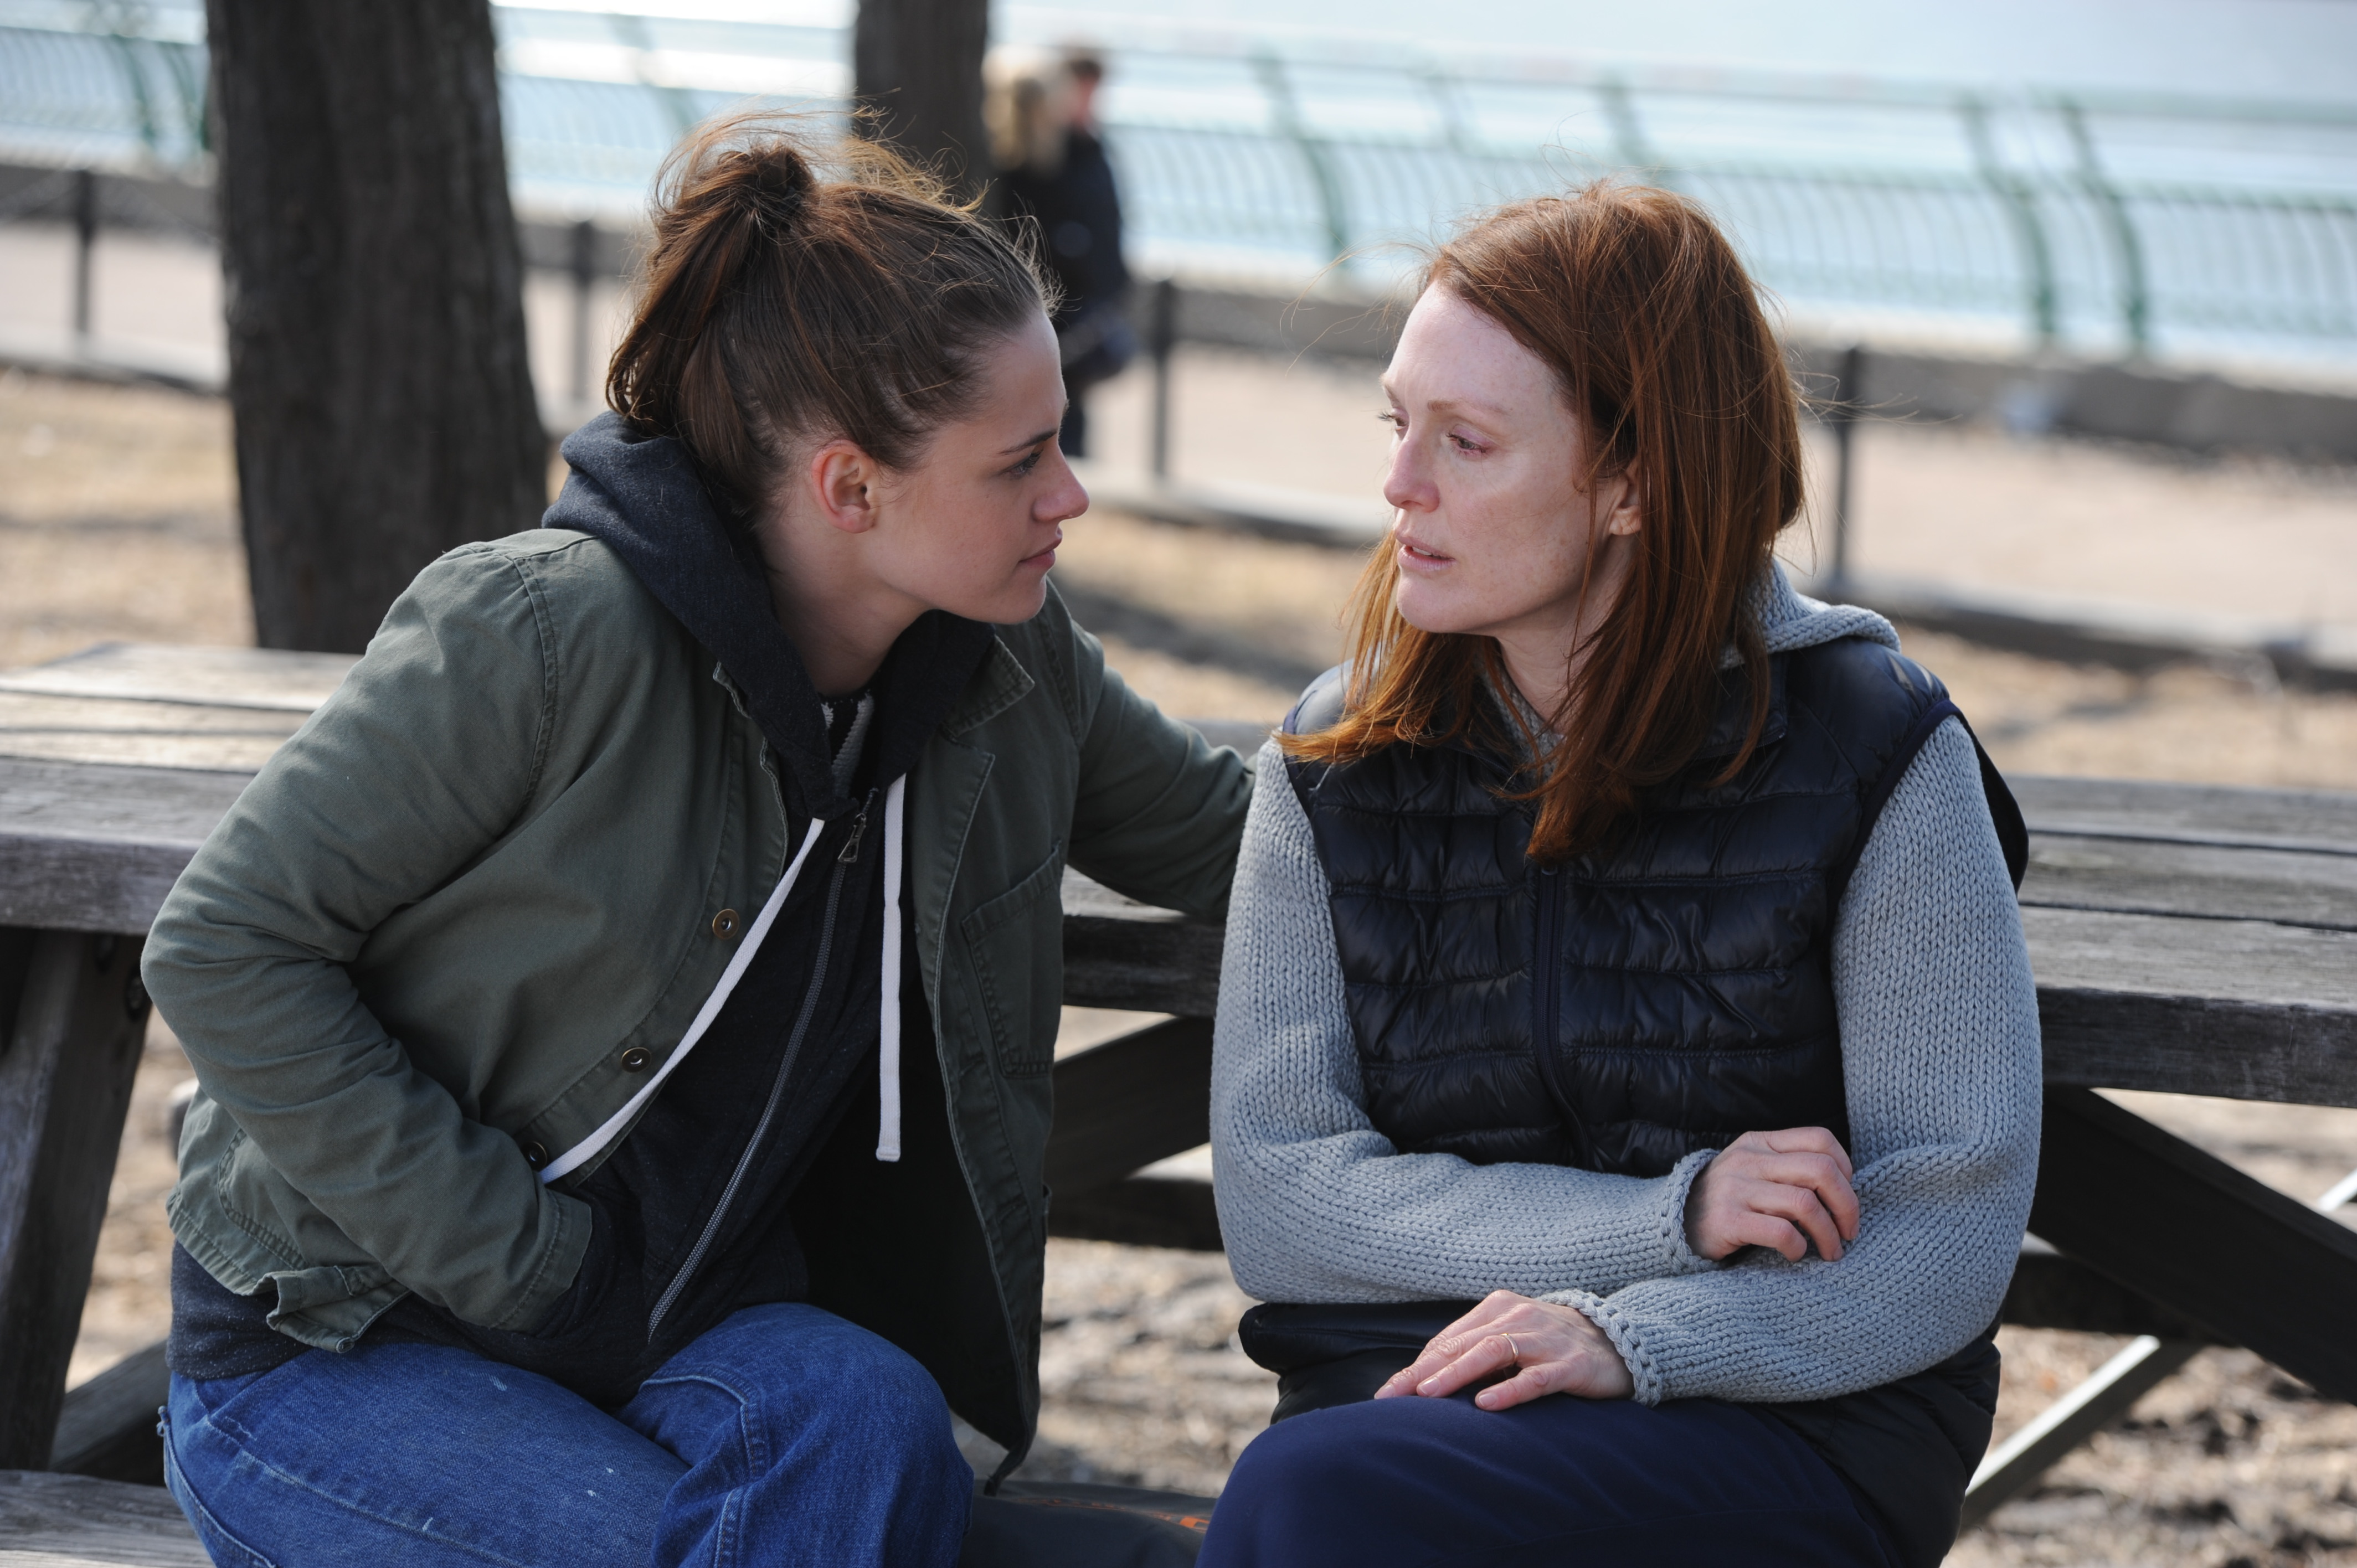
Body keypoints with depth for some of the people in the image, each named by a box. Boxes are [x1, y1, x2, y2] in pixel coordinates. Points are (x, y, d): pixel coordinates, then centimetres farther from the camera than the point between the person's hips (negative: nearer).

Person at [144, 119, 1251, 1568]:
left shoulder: (1012, 664, -1)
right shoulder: (552, 635, -21)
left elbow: (1221, 831, 19)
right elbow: (226, 949, -17)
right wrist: (520, 1260, -19)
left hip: (685, 1329, 5)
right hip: (332, 1348, -5)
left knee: (861, 1412, -29)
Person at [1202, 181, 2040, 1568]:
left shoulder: (1872, 754, -3)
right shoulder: (1340, 765, 7)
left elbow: (1949, 1235, -5)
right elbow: (1275, 1203, 0)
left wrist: (1632, 1336, -21)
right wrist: (1667, 1218, -11)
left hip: (1789, 1420, -3)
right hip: (1404, 1389, 3)